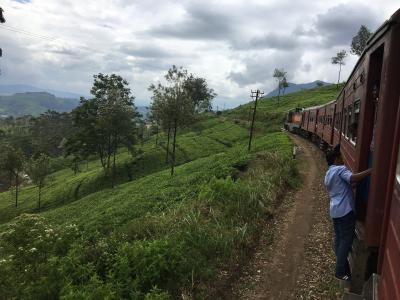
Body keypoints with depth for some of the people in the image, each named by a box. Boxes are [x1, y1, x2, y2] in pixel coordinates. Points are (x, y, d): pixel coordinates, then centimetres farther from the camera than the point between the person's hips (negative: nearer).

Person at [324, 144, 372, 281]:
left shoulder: (328, 174, 17)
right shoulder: (340, 169, -11)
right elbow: (353, 178, -31)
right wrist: (372, 170, -29)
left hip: (335, 211, 9)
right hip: (345, 210, -9)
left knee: (339, 239, 17)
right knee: (346, 241, -1)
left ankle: (342, 266, 28)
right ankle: (340, 272, 5)